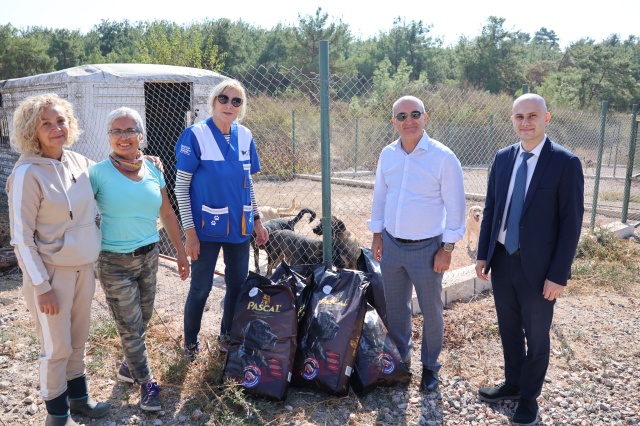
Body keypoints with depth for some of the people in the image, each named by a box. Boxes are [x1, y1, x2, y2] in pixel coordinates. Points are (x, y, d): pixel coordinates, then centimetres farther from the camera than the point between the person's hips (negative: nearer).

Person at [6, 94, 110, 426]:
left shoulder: (79, 162, 0)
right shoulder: (28, 174, -17)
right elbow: (22, 238, -15)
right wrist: (41, 286, -14)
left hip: (83, 267, 6)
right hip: (51, 272, -5)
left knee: (79, 339, 19)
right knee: (57, 346, 9)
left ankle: (78, 397, 40)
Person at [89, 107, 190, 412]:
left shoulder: (152, 170, 1)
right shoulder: (99, 172, -12)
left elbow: (167, 214, 8)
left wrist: (180, 252, 10)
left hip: (149, 256, 5)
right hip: (115, 262, -4)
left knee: (142, 320, 17)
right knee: (130, 326, 6)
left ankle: (128, 365, 42)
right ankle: (146, 382, 24)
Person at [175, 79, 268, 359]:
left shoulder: (244, 136, 4)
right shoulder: (195, 135, -10)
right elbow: (181, 186, -9)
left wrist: (256, 220, 12)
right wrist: (190, 232, -13)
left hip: (239, 226, 5)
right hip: (207, 228, -4)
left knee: (238, 284, 13)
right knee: (201, 288, 6)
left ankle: (228, 334, 35)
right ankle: (191, 341, 28)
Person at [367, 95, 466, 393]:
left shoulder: (443, 157, -13)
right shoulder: (388, 154, 1)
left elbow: (455, 206, -10)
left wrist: (447, 248, -10)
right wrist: (376, 234, 9)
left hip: (426, 247, -4)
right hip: (391, 244, 4)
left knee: (431, 311, 10)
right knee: (395, 307, 17)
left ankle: (430, 366, 31)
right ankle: (401, 357, 39)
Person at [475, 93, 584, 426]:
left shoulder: (565, 163, -12)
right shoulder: (503, 158, 3)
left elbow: (571, 223, -12)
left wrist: (558, 275, -14)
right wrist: (482, 255, 5)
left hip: (537, 268, -4)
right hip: (501, 261, 5)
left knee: (536, 337, 13)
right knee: (509, 330, 20)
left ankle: (529, 397, 34)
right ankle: (512, 383, 41)